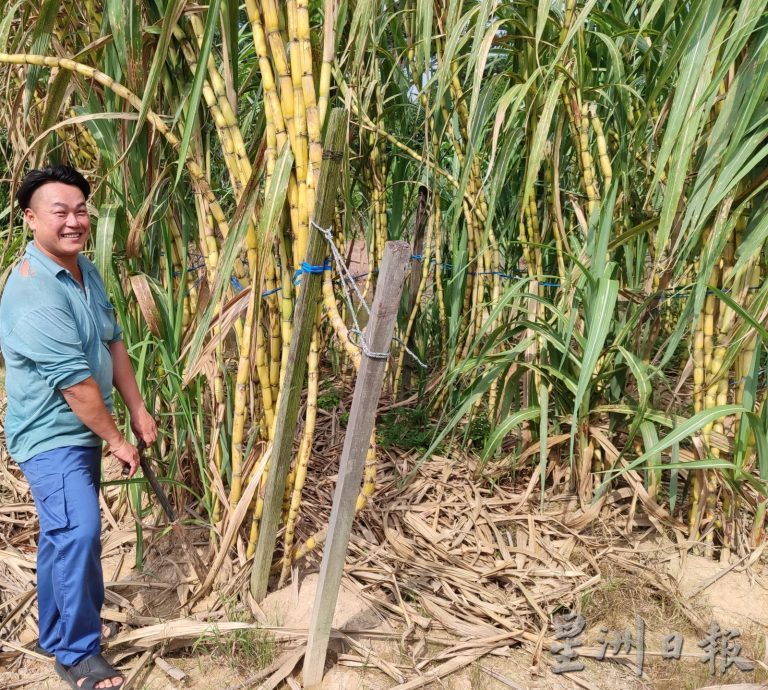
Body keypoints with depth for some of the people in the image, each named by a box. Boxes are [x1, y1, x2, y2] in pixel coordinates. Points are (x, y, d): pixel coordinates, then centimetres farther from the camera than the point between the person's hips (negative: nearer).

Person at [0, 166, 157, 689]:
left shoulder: (86, 270, 4)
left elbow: (113, 342, 9)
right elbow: (76, 383, -24)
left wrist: (138, 410, 7)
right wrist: (116, 440, -15)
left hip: (83, 429, 9)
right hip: (51, 435, -9)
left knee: (64, 534, 20)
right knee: (79, 532, -17)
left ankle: (57, 637, 38)